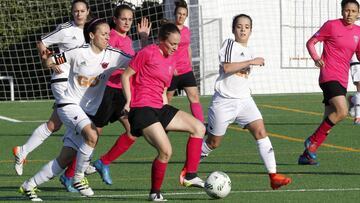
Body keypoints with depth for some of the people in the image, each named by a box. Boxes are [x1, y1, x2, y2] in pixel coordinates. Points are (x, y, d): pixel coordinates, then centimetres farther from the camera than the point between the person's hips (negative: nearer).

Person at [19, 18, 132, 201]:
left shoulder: (112, 56, -3)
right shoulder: (79, 53, -9)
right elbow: (49, 62, 2)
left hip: (90, 111, 4)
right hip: (69, 105, -4)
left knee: (65, 159, 3)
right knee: (92, 135, -32)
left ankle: (29, 186, 17)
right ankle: (78, 178, -13)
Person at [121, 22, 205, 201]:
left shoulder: (171, 61, 16)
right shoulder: (148, 53, -8)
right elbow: (126, 75, -5)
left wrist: (167, 109, 15)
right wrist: (129, 101, -9)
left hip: (159, 108, 9)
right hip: (142, 109, -9)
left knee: (199, 128, 4)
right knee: (165, 151, -19)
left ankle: (190, 176, 3)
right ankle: (155, 193, -2)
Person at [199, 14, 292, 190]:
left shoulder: (248, 52, 15)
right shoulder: (229, 44, -7)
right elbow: (226, 67, -23)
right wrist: (251, 62, -22)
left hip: (244, 100, 6)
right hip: (224, 101, -6)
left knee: (261, 131, -14)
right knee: (213, 142, 4)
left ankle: (273, 176, -19)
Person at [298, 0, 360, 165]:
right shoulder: (331, 25, -5)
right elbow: (310, 43, -1)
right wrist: (316, 58, -19)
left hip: (342, 80, 7)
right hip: (329, 76, -7)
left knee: (329, 122, 6)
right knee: (342, 111, -24)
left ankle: (307, 155, 15)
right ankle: (312, 141, -9)